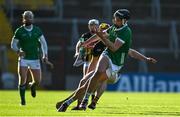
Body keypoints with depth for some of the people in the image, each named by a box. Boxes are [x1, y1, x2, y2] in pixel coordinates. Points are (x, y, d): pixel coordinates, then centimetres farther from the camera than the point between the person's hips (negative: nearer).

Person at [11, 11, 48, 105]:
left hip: (35, 59, 2)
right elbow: (13, 44, 0)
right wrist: (18, 51, -21)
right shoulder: (19, 31, -4)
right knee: (22, 79, -12)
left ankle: (32, 86, 38)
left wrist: (45, 55, -1)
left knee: (38, 81, 0)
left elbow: (43, 42, 10)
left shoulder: (37, 30, 2)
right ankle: (22, 99, 6)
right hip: (23, 59, -2)